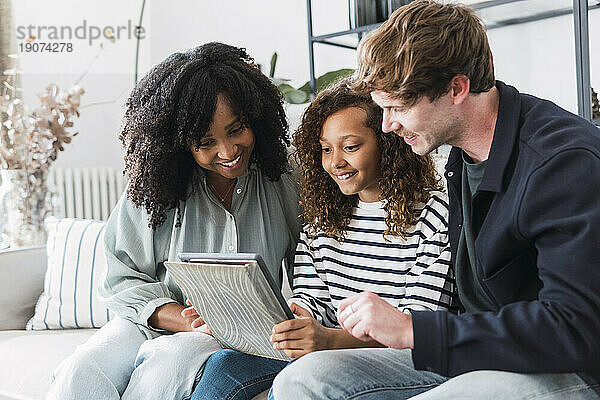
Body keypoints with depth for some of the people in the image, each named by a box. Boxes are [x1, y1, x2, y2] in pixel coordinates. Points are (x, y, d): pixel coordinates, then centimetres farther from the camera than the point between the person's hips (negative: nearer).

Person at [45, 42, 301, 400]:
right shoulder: (153, 190, -2)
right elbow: (124, 280, -2)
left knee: (169, 363, -34)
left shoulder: (285, 185, -2)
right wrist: (185, 320, -19)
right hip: (154, 322, 1)